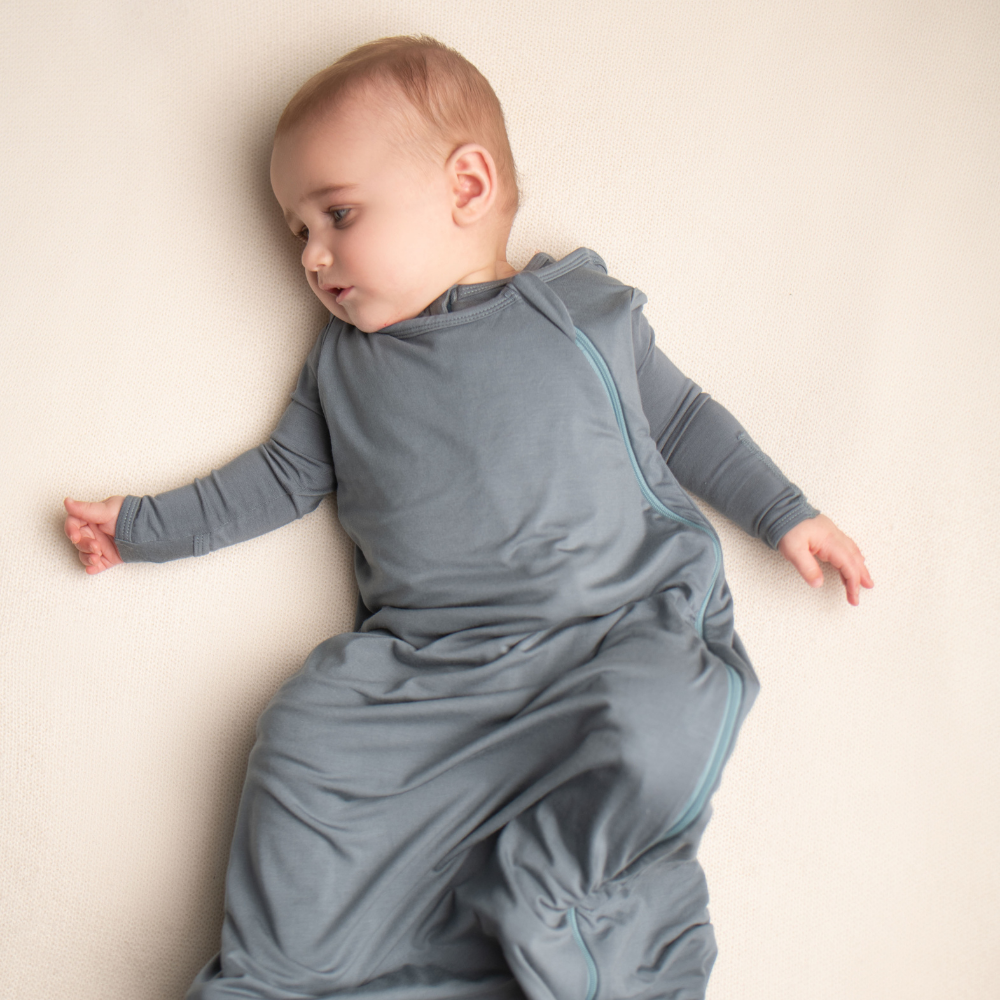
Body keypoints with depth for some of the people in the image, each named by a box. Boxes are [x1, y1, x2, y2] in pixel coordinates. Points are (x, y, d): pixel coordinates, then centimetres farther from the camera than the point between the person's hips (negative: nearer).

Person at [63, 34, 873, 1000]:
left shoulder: (581, 311, 7)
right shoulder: (341, 363, 16)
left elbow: (679, 418, 15)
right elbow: (282, 476, 22)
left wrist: (784, 514, 12)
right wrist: (144, 525, 19)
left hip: (617, 636, -2)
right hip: (419, 666, 3)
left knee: (653, 736, -31)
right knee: (304, 752, -17)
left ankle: (537, 902, -14)